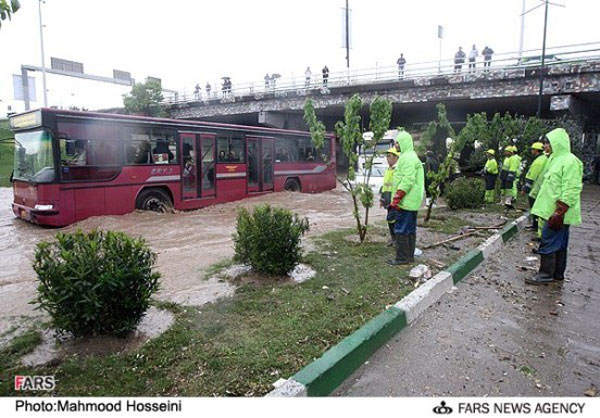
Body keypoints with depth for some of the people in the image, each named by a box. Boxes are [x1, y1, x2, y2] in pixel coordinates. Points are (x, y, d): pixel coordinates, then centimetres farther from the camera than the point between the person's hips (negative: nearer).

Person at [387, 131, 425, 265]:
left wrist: (396, 199, -23)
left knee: (401, 229, -5)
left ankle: (402, 258, 0)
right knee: (410, 229, 14)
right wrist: (396, 199, 22)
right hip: (412, 202, 11)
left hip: (406, 201, -11)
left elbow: (407, 180, -23)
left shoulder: (408, 158, -15)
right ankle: (409, 256, 22)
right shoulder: (409, 156, 19)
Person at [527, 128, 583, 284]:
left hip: (558, 212, -10)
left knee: (549, 241, -5)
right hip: (553, 210, 10)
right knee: (559, 243, 15)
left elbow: (570, 191, -20)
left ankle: (546, 274, 3)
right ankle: (557, 273, 23)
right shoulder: (557, 159, 15)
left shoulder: (570, 161, -15)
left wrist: (559, 212, -23)